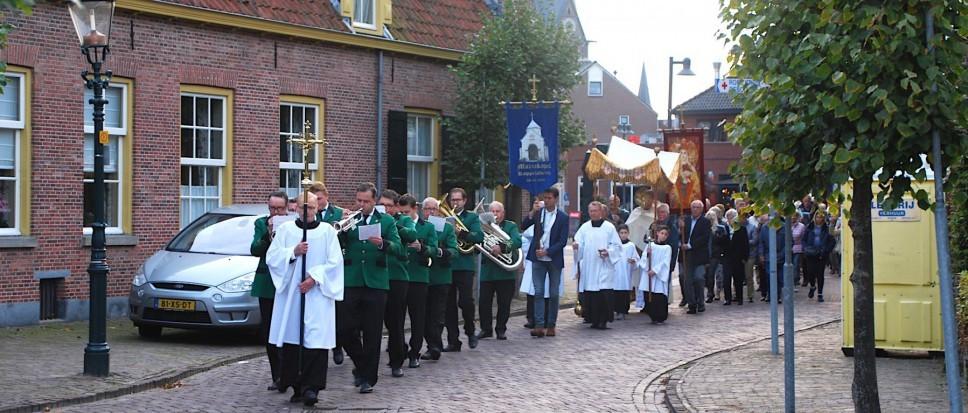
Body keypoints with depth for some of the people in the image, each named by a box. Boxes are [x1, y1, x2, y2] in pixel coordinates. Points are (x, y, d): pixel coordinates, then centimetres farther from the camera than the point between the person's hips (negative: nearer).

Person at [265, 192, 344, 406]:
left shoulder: (327, 231, 7)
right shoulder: (285, 229, 10)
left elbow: (334, 262, 0)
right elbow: (271, 257, 2)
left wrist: (315, 278, -10)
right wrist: (293, 252, -12)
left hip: (317, 294, -2)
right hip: (290, 293, 2)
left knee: (316, 339, -10)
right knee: (291, 340, 0)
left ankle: (311, 387, -11)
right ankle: (296, 386, 8)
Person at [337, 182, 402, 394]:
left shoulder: (386, 221, 7)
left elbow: (398, 247, -4)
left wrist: (382, 243, -23)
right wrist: (343, 229, -16)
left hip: (375, 282, -1)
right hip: (351, 281, 1)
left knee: (372, 333, 3)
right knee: (345, 329, -2)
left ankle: (368, 378, 12)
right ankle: (360, 364, 23)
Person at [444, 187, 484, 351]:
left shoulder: (472, 217, 8)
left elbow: (479, 236, -8)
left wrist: (460, 233, -19)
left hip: (464, 265, -3)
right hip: (446, 265, 3)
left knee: (465, 301, -9)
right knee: (449, 304, 3)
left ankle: (470, 332, 15)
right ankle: (453, 340, 8)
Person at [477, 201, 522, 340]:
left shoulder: (510, 226, 4)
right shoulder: (483, 226, 11)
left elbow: (517, 241, -15)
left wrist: (502, 248, -30)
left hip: (505, 272, -2)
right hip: (487, 270, 2)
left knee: (504, 303, 3)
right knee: (484, 302, 0)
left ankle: (501, 330, 14)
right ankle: (486, 329, 12)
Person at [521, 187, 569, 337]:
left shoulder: (563, 217, 0)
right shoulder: (538, 213, 6)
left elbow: (563, 241, -5)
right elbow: (524, 226, -5)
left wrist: (547, 251, -14)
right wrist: (533, 212, -18)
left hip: (554, 260, -1)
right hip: (538, 259, 1)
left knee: (554, 294, 4)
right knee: (538, 292, -5)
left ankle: (551, 325, 12)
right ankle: (539, 325, -9)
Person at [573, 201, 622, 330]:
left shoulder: (609, 227, 4)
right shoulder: (584, 227, 12)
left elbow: (617, 246, 4)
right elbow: (579, 243, 6)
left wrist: (608, 252, -13)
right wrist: (576, 246, -17)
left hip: (603, 266, -3)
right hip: (588, 267, 3)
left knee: (603, 294, -11)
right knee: (590, 295, 0)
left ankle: (603, 321, -6)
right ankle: (594, 320, 9)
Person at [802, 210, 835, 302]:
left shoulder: (826, 229, 0)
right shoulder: (809, 228, 4)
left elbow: (831, 242, 0)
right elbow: (804, 239, 9)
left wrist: (826, 251, -11)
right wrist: (806, 248, -6)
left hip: (822, 256, -1)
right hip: (810, 255, 1)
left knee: (820, 274, 1)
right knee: (810, 273, 1)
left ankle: (820, 294, 11)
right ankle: (812, 286, 33)